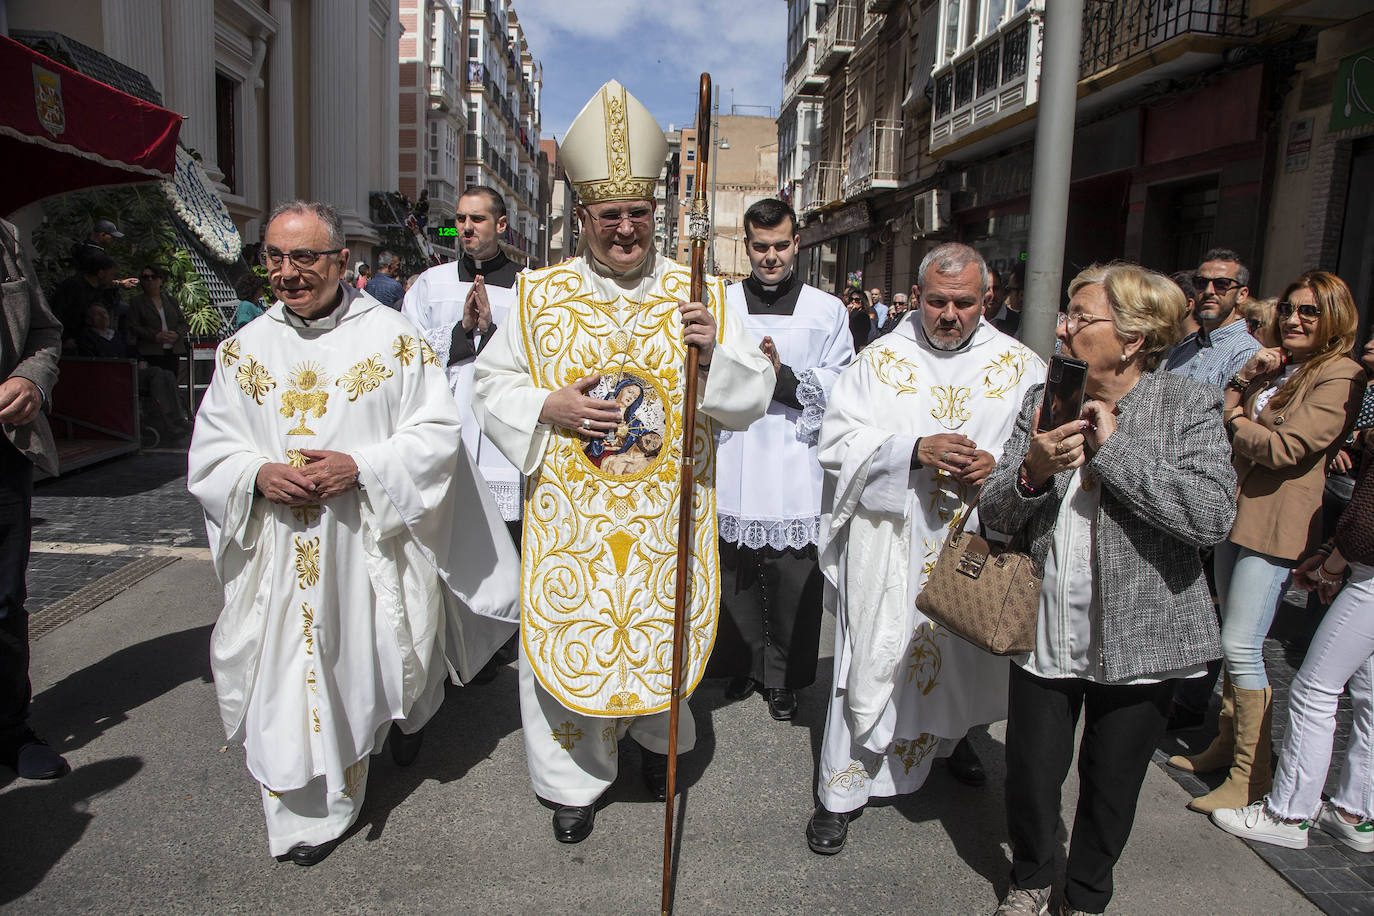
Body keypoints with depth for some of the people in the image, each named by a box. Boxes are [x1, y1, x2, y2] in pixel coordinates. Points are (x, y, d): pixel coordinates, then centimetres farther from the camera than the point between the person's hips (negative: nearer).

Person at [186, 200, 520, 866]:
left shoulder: (392, 337, -4)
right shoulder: (243, 350, 6)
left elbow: (437, 431, -7)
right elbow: (210, 453, 8)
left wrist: (360, 467, -20)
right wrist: (259, 475, -14)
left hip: (374, 546, -2)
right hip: (281, 555, 2)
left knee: (389, 658, 13)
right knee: (290, 676, 5)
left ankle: (406, 716, 50)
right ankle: (312, 811, 25)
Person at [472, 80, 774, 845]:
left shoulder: (701, 296, 0)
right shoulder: (540, 295, 2)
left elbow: (755, 397, -1)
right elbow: (492, 385, 6)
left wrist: (713, 355, -21)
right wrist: (547, 407, -14)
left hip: (667, 517, 0)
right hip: (569, 515, 0)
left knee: (664, 630, 14)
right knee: (568, 634, 7)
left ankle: (657, 733, 47)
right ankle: (576, 779, 31)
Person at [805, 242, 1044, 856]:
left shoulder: (1021, 367, 4)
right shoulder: (880, 360, -1)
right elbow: (839, 441, -9)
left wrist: (999, 464, -18)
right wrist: (915, 451, -22)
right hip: (890, 545, -2)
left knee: (965, 653, 20)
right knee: (873, 660, 1)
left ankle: (952, 736, 51)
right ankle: (842, 789, 16)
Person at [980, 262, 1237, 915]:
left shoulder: (1188, 405, -6)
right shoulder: (1044, 400, 4)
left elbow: (1213, 516, -21)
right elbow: (993, 511, 1)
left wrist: (1113, 446, -20)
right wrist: (1032, 472, -20)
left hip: (1137, 638, -2)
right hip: (1044, 633, 2)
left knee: (1112, 787, 16)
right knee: (1030, 778, 12)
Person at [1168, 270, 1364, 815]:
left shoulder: (1340, 378, -11)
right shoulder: (1275, 367, 15)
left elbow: (1283, 449, -20)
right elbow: (1221, 418, 10)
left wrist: (1236, 417, -4)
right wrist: (1246, 378, -5)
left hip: (1276, 525, -8)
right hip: (1238, 512, 9)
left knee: (1241, 647, -9)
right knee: (1235, 643, 16)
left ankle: (1250, 776, 3)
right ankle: (1227, 744, 30)